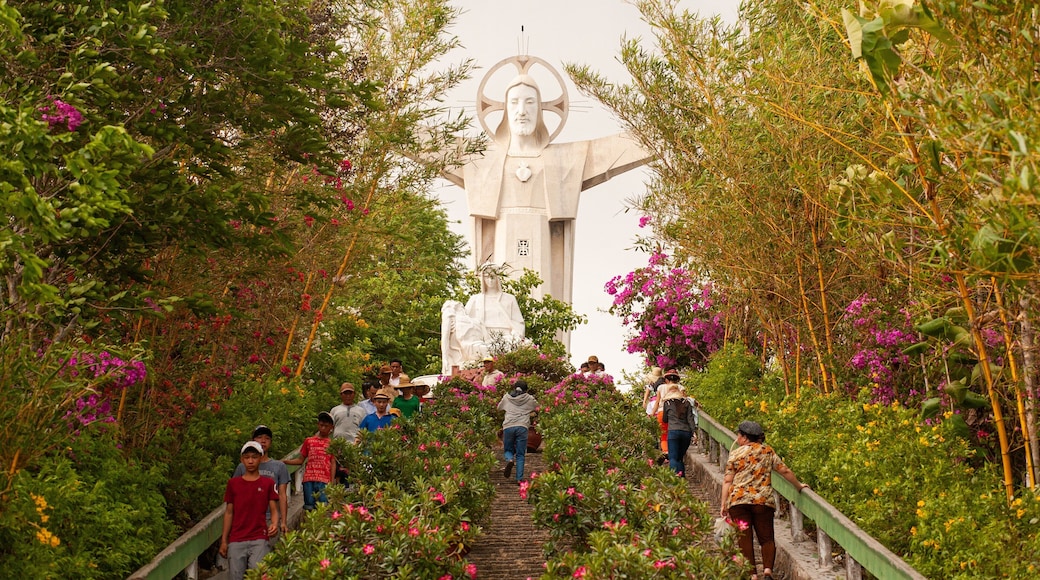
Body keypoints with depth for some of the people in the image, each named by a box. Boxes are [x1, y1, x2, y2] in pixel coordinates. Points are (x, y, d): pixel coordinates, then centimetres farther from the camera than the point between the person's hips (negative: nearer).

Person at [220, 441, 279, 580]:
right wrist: (224, 540, 9)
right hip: (236, 541, 2)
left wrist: (274, 524, -17)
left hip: (259, 539, -2)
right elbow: (229, 513, 12)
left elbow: (274, 510, 5)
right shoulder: (233, 483, 9)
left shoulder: (268, 483, 6)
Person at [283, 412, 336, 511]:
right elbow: (300, 460, 17)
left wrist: (332, 482, -4)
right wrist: (284, 462, 2)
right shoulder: (309, 441, 16)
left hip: (323, 480, -2)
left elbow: (333, 464, 6)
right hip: (308, 479, 2)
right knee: (309, 506, 0)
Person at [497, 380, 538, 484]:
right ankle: (519, 478, -2)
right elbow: (537, 408, 25)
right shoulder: (529, 399, 10)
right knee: (520, 454, 6)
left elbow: (499, 408, 29)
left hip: (508, 426, 1)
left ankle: (510, 460, -15)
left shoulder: (507, 397, 14)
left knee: (508, 450, 18)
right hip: (522, 427, -1)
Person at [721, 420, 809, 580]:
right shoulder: (768, 451, 9)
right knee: (766, 538, 12)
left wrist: (724, 504, 3)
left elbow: (727, 481, 1)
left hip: (738, 501, -1)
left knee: (744, 539, 5)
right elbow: (785, 471, 9)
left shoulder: (736, 454, 4)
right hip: (763, 500, 1)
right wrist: (799, 486, 23)